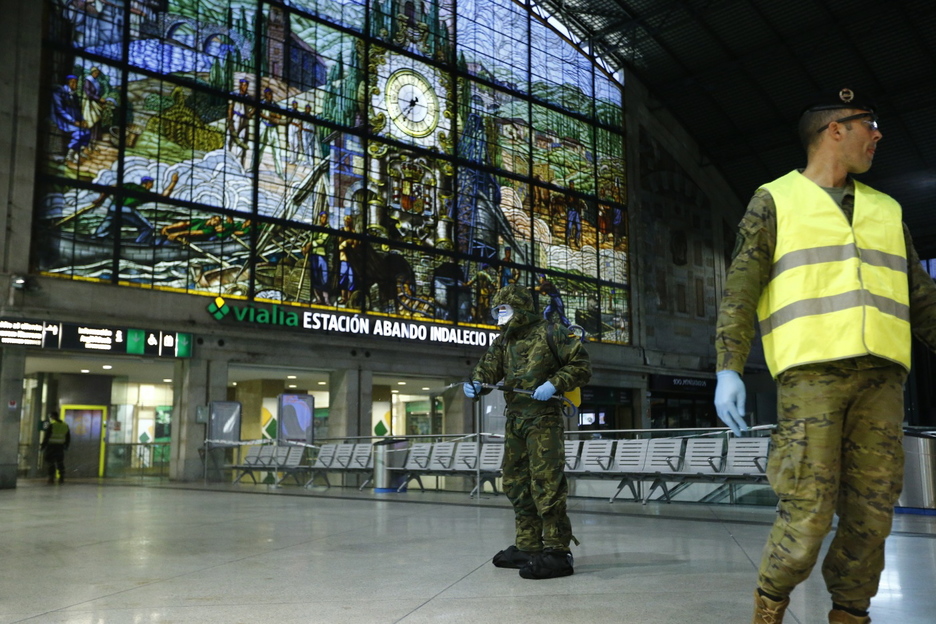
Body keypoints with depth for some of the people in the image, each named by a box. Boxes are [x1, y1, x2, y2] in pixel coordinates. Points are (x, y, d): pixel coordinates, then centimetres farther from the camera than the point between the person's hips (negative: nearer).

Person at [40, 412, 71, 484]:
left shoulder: (50, 425, -10)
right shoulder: (65, 426, 8)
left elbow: (46, 437, -11)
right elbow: (68, 438, 13)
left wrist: (42, 446, -3)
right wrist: (66, 446, 22)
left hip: (50, 447, -5)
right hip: (60, 447, 5)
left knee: (50, 463, 1)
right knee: (60, 463, 12)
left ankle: (51, 478, -1)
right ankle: (62, 478, 12)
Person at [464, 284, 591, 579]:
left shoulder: (549, 333, -3)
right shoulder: (503, 342, 17)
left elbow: (582, 364, -5)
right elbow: (488, 368, 6)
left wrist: (554, 384, -18)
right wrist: (476, 384, -16)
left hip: (543, 418, -8)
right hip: (515, 419, 8)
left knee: (546, 483, -13)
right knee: (516, 483, 11)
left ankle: (557, 552, -9)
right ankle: (527, 547, 21)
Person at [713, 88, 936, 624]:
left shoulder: (886, 211, 23)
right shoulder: (775, 201, 9)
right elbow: (740, 291, 0)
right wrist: (729, 369, -11)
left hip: (881, 376, 5)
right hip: (811, 369, -4)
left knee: (871, 514, 2)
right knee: (809, 512, -9)